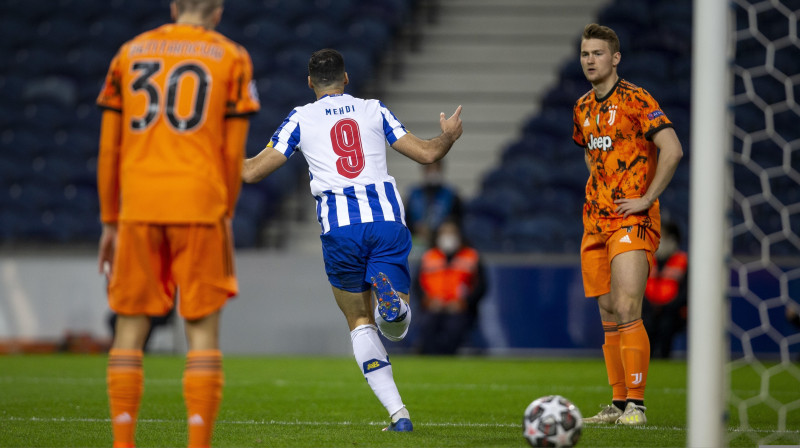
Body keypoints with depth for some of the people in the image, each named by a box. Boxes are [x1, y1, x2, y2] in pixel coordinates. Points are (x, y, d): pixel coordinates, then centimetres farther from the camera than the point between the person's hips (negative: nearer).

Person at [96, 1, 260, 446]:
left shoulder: (130, 52, 12)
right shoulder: (230, 58, 6)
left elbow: (108, 149, 12)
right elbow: (234, 153, 3)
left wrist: (110, 222, 17)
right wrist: (226, 214, 14)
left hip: (139, 208, 2)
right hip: (199, 205, -2)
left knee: (130, 329, 8)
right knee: (204, 329, 2)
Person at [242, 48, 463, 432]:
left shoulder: (301, 118, 10)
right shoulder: (374, 110, 15)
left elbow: (252, 172, 7)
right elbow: (427, 153, 14)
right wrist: (449, 136, 36)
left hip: (340, 227, -1)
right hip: (387, 219, 1)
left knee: (361, 324, 14)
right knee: (395, 324, 5)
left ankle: (397, 412, -1)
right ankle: (391, 296, -35)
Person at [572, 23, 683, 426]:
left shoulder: (636, 100, -9)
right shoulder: (582, 108, 14)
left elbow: (672, 150, -17)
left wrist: (646, 199, -16)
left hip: (632, 220, -7)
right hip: (596, 222, 7)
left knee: (627, 311, -15)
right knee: (609, 317, 7)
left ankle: (636, 404, -13)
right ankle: (619, 404, 12)